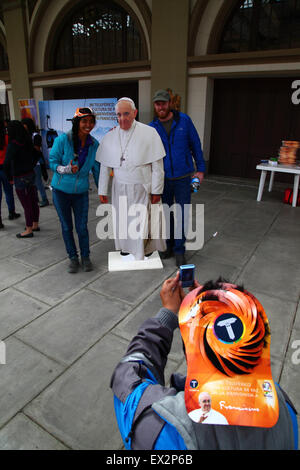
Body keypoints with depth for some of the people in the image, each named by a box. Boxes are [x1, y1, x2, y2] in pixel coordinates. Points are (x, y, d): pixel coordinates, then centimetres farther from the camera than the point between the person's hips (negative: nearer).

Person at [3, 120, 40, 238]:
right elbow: (36, 156, 18)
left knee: (26, 205, 2)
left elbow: (7, 164, -25)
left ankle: (29, 230, 13)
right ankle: (35, 225, 30)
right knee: (33, 202, 15)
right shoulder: (27, 142, 3)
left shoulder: (13, 144, -18)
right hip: (31, 174, 7)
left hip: (20, 178, -7)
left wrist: (10, 178, -11)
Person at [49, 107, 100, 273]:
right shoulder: (63, 140, -12)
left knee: (82, 227, 4)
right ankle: (73, 258, 27)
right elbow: (52, 161, -6)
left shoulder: (94, 144, -2)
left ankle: (85, 256, 26)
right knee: (67, 227, 10)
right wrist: (66, 169, -26)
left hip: (81, 191, 1)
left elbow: (97, 169, 6)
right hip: (61, 190, -1)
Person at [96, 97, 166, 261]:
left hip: (143, 190, -3)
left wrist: (156, 190, -7)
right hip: (120, 190, 3)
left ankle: (142, 255, 20)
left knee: (142, 224, 0)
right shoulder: (109, 137, 4)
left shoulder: (149, 133, -6)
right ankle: (126, 250, 31)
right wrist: (102, 191, 8)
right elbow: (104, 167, 9)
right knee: (122, 222, 11)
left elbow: (157, 166, -5)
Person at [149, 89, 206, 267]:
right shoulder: (152, 127, 1)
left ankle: (179, 251, 14)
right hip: (163, 178, 2)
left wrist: (200, 169, 0)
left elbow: (195, 144, 3)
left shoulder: (184, 120, -1)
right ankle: (169, 246, 29)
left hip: (183, 178, -1)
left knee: (182, 216, -1)